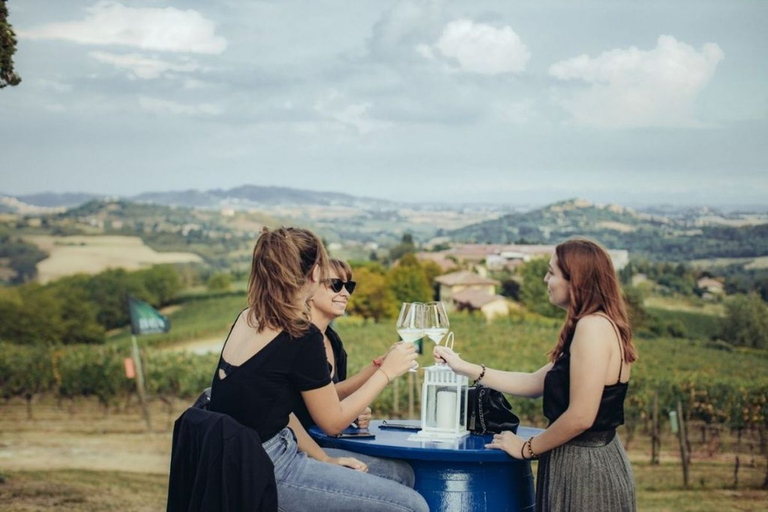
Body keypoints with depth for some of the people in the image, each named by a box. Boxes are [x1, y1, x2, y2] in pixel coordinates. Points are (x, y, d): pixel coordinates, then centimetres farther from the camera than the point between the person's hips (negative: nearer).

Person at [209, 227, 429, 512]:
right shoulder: (302, 337, -17)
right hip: (268, 475, -9)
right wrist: (386, 372, 3)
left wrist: (322, 459, 13)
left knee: (398, 472, 18)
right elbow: (333, 421, -6)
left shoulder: (248, 319, 7)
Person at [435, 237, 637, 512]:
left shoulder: (593, 326, -18)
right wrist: (465, 368, 14)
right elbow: (536, 383, 15)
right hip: (598, 459, 10)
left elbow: (580, 417, -23)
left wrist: (526, 448, -9)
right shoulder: (603, 325, 13)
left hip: (584, 470, -9)